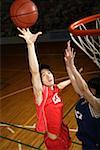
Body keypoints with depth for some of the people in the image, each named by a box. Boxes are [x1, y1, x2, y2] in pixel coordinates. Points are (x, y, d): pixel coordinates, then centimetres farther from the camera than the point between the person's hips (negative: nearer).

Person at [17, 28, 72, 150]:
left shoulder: (55, 89, -7)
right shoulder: (41, 93, -26)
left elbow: (67, 82, 17)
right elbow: (34, 71, -43)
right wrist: (30, 44, -53)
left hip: (63, 130, 6)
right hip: (53, 140, -6)